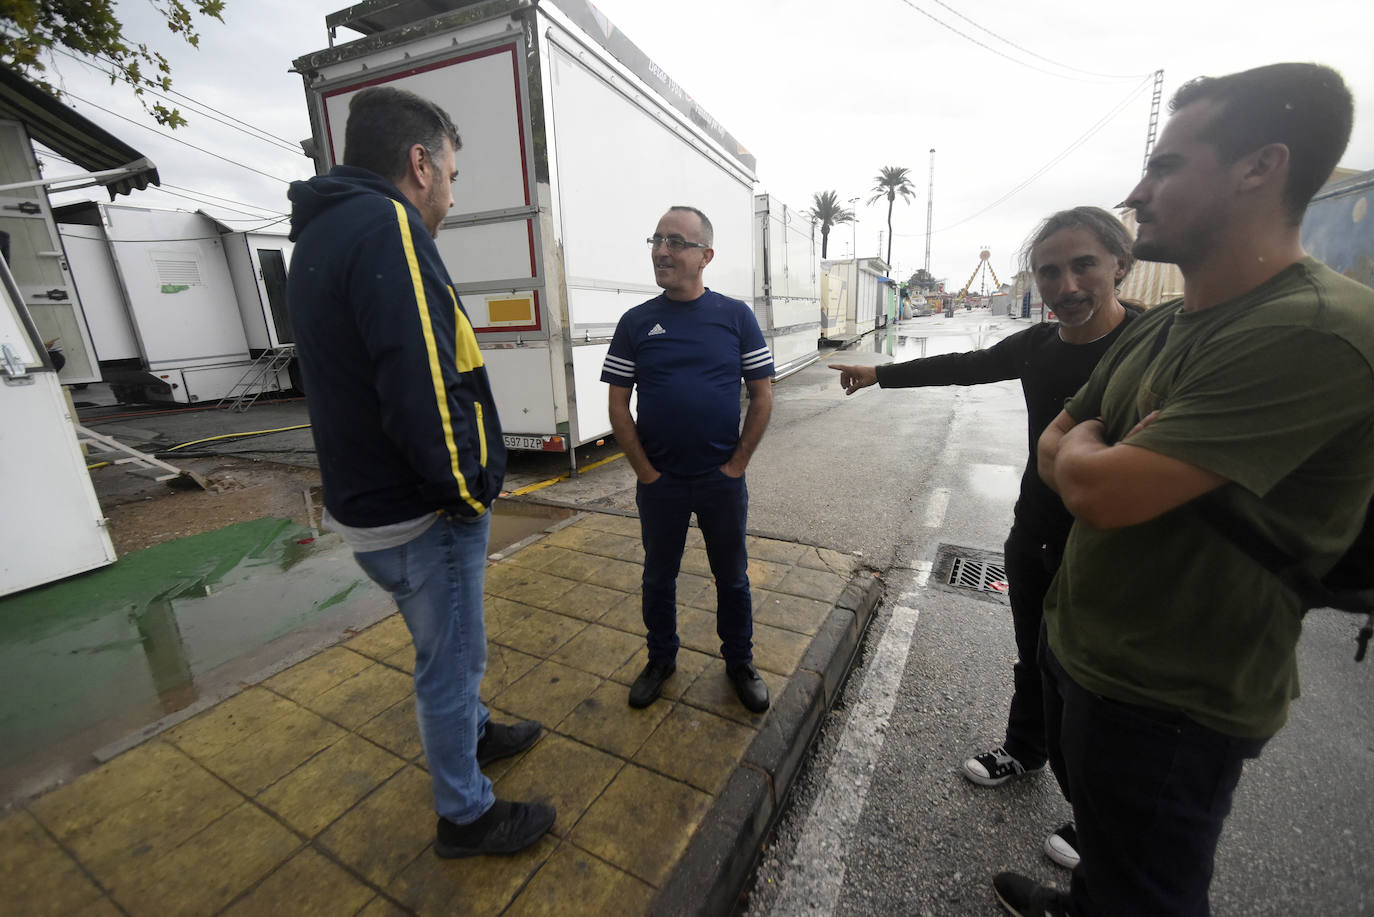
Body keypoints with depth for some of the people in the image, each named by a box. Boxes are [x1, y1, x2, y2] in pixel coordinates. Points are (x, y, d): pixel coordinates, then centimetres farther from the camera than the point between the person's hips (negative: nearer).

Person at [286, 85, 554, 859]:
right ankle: (467, 816, 34)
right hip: (422, 517, -9)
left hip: (373, 501, 9)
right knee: (452, 660, 10)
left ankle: (474, 733, 52)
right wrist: (469, 493, -14)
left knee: (451, 646, 27)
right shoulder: (387, 229, -19)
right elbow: (425, 391, -31)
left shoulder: (324, 234, 13)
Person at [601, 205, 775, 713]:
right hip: (659, 481, 1)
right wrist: (646, 472, -5)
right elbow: (618, 406, 0)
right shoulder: (635, 323, 0)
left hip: (723, 480, 0)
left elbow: (762, 396, -1)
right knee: (658, 577, 16)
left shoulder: (737, 316, -2)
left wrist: (737, 464, -5)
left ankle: (740, 662, 37)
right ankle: (661, 659, 39)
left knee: (732, 577, 15)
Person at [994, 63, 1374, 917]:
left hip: (1169, 703, -8)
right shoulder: (1161, 327, 4)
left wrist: (1084, 443, -11)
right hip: (1080, 645, 8)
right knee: (1099, 824, 34)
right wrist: (1113, 458, -15)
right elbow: (1055, 449, 6)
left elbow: (1099, 491, -32)